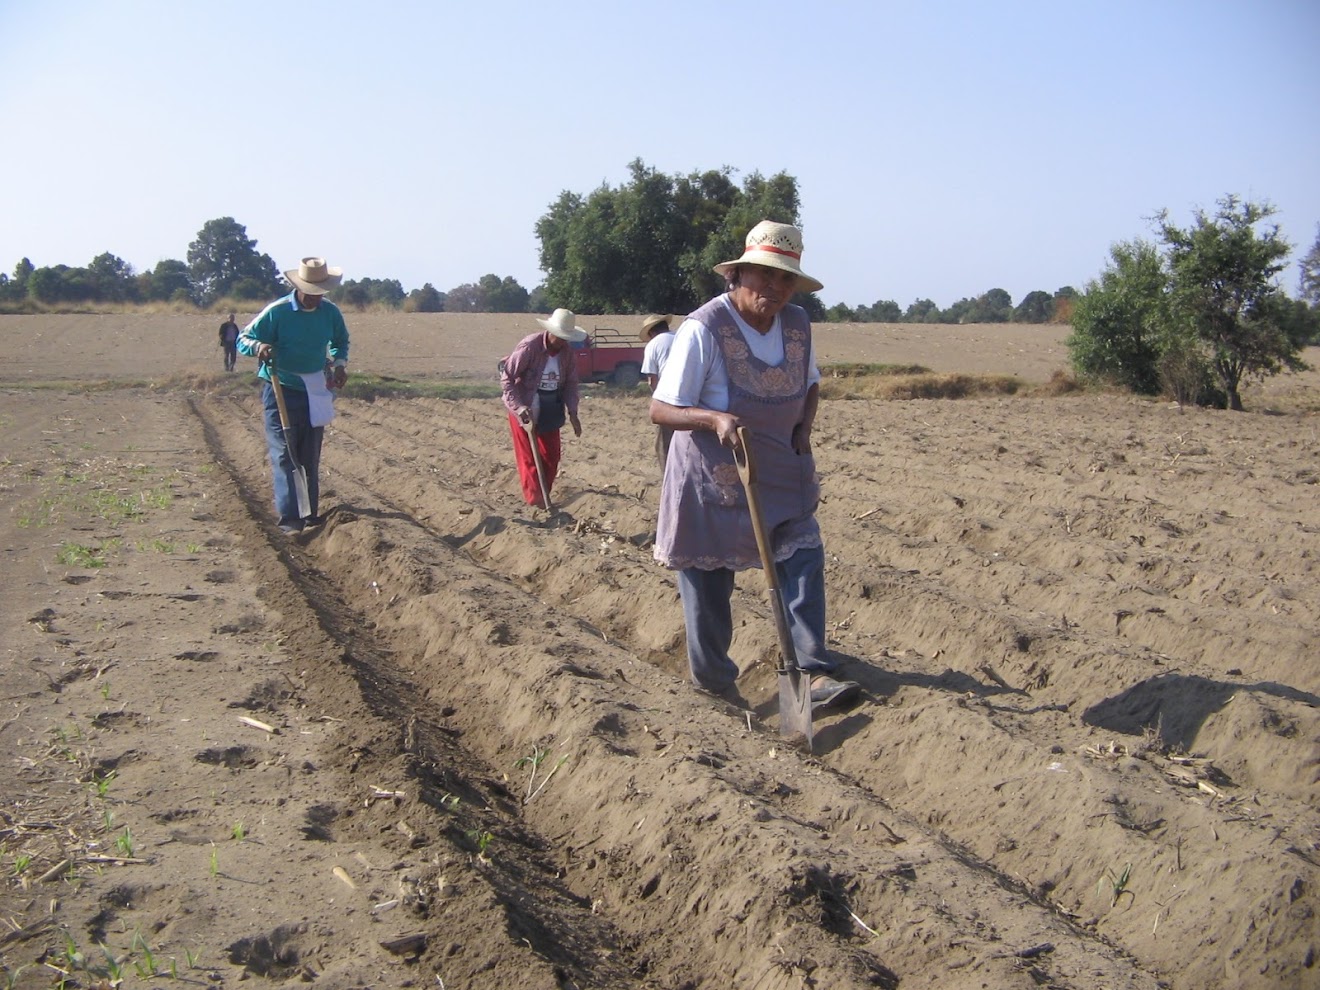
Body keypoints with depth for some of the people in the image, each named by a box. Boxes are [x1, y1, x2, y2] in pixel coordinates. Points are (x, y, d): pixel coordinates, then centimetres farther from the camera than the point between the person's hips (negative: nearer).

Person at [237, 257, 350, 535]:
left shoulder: (331, 312, -1)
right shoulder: (277, 312, -13)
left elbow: (340, 341, 18)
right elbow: (243, 338, -8)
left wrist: (340, 363, -1)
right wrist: (258, 346, -31)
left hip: (315, 392, 4)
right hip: (281, 391, -4)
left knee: (310, 456, 10)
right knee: (284, 455, -8)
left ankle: (310, 513, 18)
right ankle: (289, 518, -9)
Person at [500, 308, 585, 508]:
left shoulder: (567, 351, -7)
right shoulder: (529, 346, -23)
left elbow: (571, 382, 3)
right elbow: (507, 378, -20)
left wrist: (572, 413, -7)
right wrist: (519, 407, -27)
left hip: (550, 408, 6)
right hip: (525, 408, -6)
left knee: (551, 455, 9)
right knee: (528, 457, 0)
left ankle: (543, 497, 23)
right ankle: (535, 501, 8)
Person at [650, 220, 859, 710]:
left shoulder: (797, 323, -1)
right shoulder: (702, 330, -19)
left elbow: (810, 383, 19)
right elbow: (660, 409, -18)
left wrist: (804, 427, -1)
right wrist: (714, 419, -35)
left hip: (780, 471, 5)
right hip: (711, 476, -5)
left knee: (804, 559, -7)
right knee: (707, 579, 4)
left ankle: (812, 673, -5)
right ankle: (711, 678, 22)